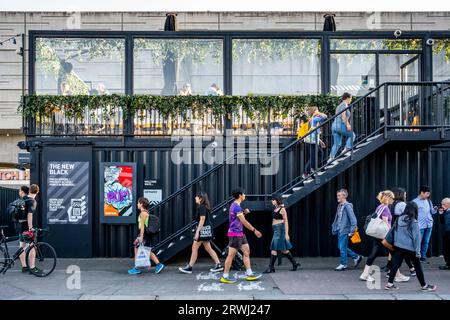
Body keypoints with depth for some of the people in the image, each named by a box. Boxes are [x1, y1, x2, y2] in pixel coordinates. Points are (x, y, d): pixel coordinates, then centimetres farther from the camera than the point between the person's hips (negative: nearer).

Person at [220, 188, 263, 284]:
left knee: (247, 252, 10)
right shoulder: (236, 206, -18)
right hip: (235, 234, -10)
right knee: (231, 255, -4)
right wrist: (254, 230, -16)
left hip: (240, 233, 10)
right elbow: (244, 221, -20)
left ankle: (249, 274, 14)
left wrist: (244, 212, 7)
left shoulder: (235, 205, 13)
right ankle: (225, 277, 3)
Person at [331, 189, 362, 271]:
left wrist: (352, 230, -21)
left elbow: (353, 219, -18)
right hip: (340, 230, 9)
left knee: (342, 247, -1)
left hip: (345, 230, -9)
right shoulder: (340, 206, 12)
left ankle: (343, 264, 12)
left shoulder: (347, 206, -15)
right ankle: (356, 257, 27)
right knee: (340, 247, 15)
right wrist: (334, 227, 16)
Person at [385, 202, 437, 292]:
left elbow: (395, 233, 8)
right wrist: (417, 251, -8)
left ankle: (389, 284, 9)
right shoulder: (414, 222, -15)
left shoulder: (399, 219, 0)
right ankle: (424, 286, 23)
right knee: (418, 266, 11)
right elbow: (416, 237, -12)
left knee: (395, 265, 9)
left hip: (398, 247, 5)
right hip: (410, 248, -4)